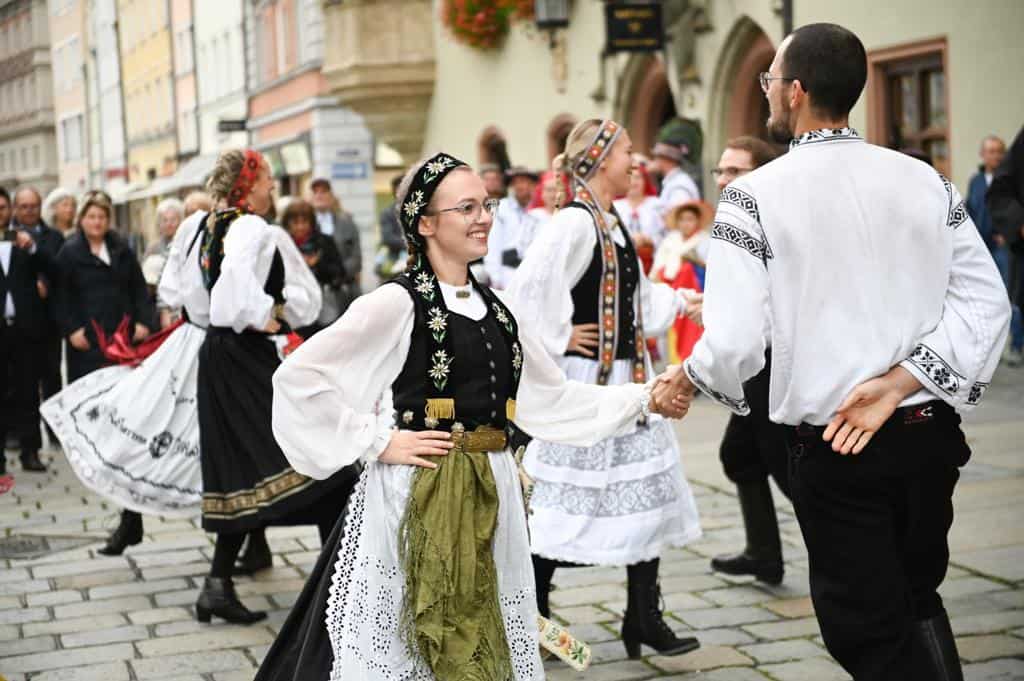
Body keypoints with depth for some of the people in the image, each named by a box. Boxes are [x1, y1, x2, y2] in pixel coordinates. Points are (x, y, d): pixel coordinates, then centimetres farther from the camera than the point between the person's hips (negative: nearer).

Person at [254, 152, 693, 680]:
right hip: (415, 497, -6)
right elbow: (297, 377, -13)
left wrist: (644, 398, 15)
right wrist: (377, 442, -12)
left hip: (489, 500, 6)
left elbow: (553, 398, 19)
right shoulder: (397, 303, -9)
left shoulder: (496, 309, 12)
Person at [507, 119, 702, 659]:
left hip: (626, 380, 9)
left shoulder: (613, 224, 11)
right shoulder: (576, 222, -17)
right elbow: (530, 289, -27)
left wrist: (683, 301, 11)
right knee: (568, 500, 1)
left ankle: (644, 618, 19)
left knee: (646, 493, 10)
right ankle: (531, 611, 18)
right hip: (587, 382, -9)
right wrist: (560, 340, -17)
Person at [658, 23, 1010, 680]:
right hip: (930, 434, 5)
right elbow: (986, 302, -3)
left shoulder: (755, 195, -11)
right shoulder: (927, 181, 2)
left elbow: (732, 343, -16)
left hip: (833, 450, -4)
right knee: (918, 602, 25)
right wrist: (898, 382, -7)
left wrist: (687, 378, 5)